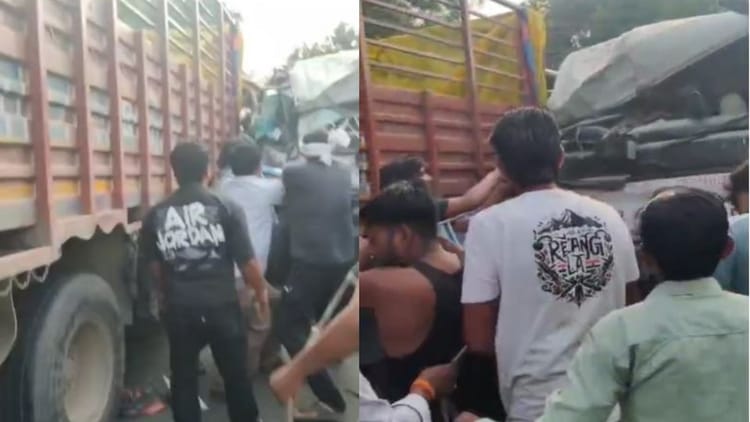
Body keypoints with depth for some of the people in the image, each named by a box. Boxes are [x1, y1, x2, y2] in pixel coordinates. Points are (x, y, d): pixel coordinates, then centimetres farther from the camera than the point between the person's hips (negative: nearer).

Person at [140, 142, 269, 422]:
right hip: (221, 306, -1)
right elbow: (247, 262, -8)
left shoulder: (155, 216, -2)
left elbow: (155, 267, 7)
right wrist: (261, 291, 10)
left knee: (183, 378, 15)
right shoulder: (226, 209, -10)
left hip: (179, 309, 2)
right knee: (236, 376, 15)